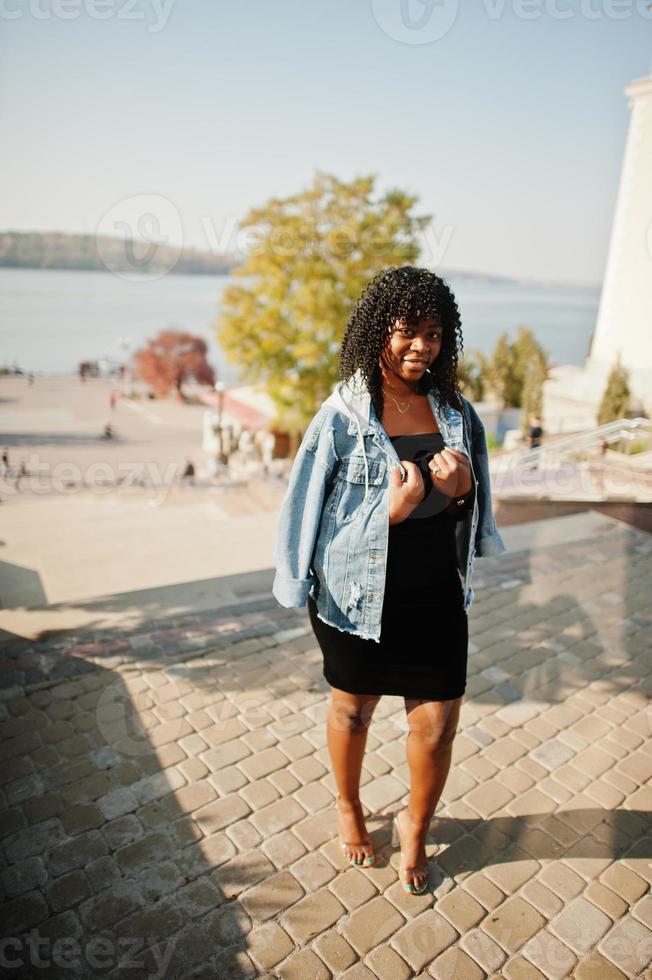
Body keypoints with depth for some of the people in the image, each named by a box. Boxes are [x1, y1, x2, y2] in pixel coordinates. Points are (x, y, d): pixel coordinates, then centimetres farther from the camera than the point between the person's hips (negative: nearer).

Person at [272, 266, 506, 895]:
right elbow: (307, 508, -9)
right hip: (358, 594, -2)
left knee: (438, 724, 9)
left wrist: (461, 491, -15)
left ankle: (415, 826, 42)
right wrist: (392, 510, -19)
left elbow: (475, 513, 8)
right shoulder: (342, 416, -12)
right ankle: (348, 808, 50)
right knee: (352, 708, 18)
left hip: (437, 596, 3)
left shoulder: (457, 412, 0)